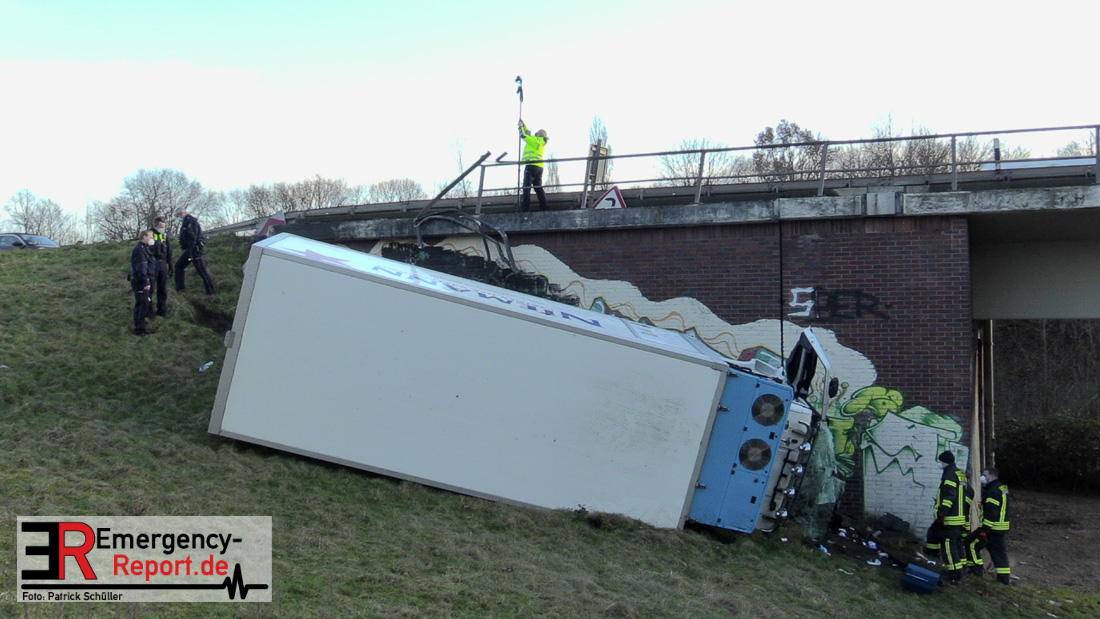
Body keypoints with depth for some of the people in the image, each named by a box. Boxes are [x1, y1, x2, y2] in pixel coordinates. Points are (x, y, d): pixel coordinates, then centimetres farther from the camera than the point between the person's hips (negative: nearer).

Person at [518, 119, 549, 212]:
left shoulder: (535, 140, -3)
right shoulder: (541, 142, 23)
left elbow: (524, 135, -1)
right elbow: (528, 135, 35)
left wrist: (521, 126, 16)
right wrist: (523, 125, 37)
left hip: (532, 165, -9)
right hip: (539, 167, 9)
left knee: (526, 187, -11)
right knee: (538, 187, 10)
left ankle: (525, 209, -18)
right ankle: (544, 207, 4)